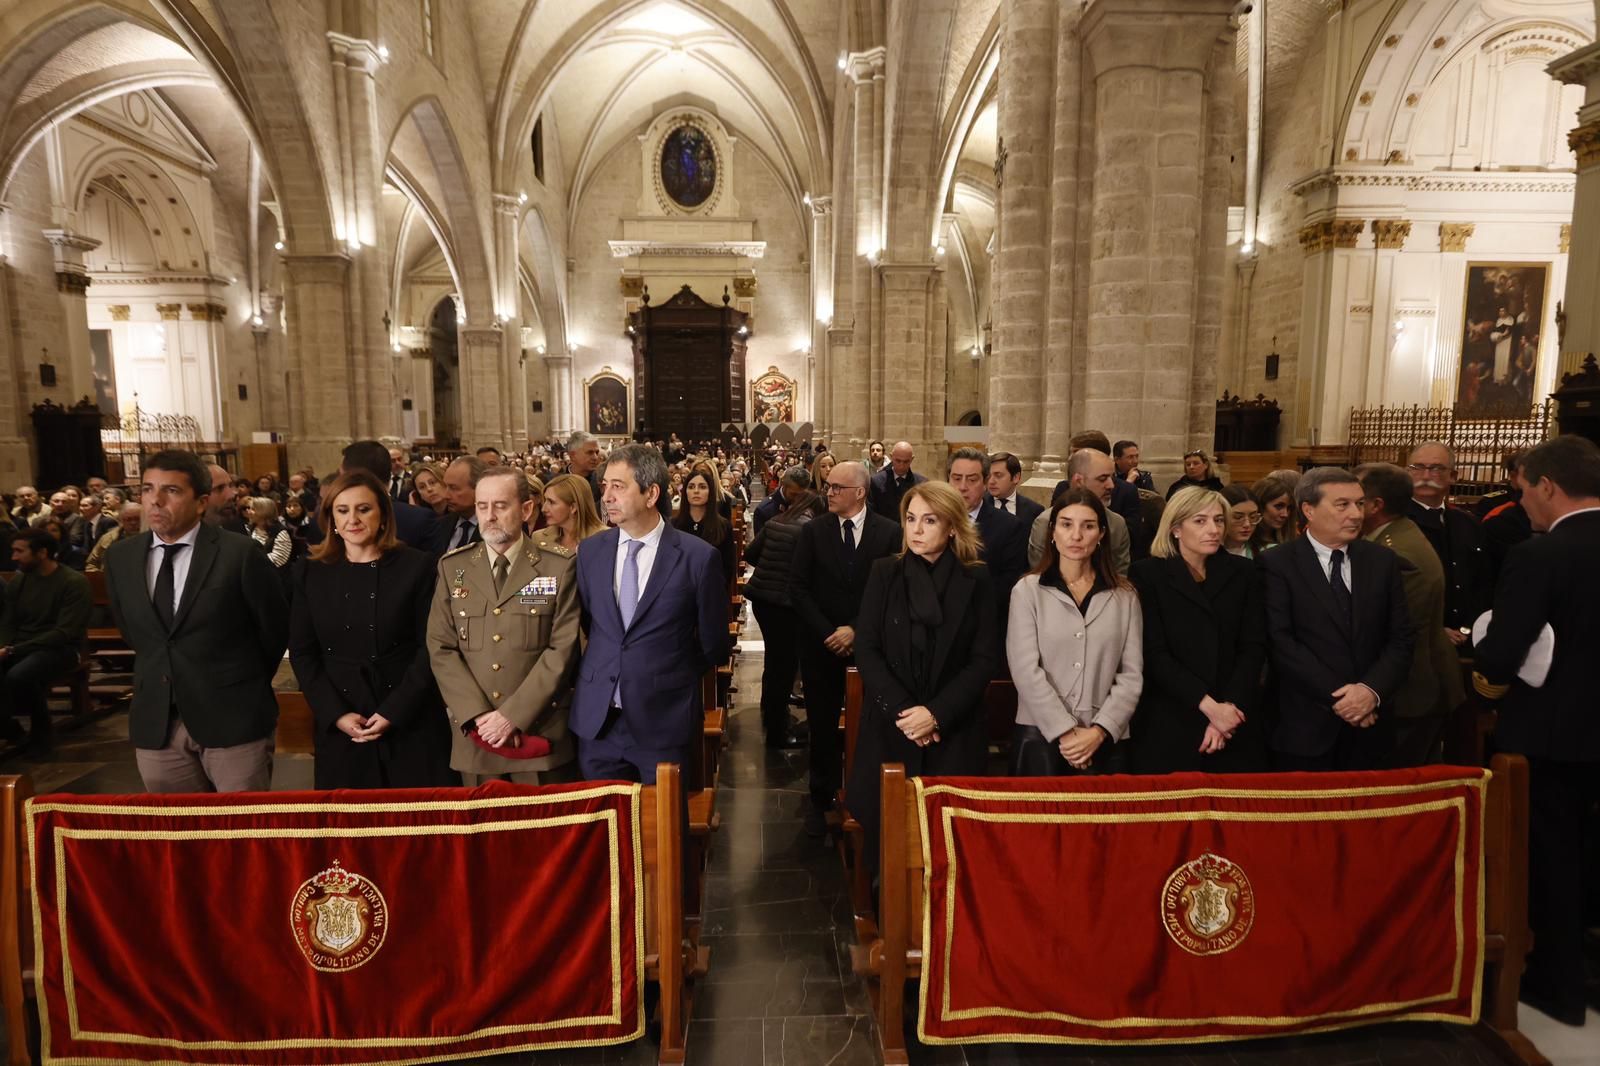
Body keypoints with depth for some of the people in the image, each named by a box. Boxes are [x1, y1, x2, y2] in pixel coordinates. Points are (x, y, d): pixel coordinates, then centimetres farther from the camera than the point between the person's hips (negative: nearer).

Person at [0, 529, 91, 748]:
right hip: (20, 648, 5)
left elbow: (64, 633, -16)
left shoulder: (74, 582, -10)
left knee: (18, 676, -34)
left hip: (59, 649, -5)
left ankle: (40, 730, -8)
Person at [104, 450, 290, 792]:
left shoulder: (240, 553, -11)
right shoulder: (119, 557, 4)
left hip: (232, 717, -4)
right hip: (155, 722, 5)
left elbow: (275, 628, 0)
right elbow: (129, 629, 19)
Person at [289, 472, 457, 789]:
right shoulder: (310, 574, 5)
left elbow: (430, 647, -5)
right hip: (339, 727, 2)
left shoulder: (417, 566, -3)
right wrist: (336, 714, -8)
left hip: (412, 721, -2)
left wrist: (394, 711, -12)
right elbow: (302, 653, 4)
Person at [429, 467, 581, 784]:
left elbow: (563, 648, -8)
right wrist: (478, 714, -9)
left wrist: (513, 714, -13)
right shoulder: (453, 567, 6)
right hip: (475, 735, 2)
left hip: (541, 732, -2)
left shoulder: (559, 566, -3)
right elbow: (441, 648, 2)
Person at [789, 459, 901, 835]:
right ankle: (821, 799, 25)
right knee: (822, 726, 8)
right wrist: (829, 633, -9)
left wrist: (856, 630, -11)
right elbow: (798, 588, -1)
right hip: (821, 645, 1)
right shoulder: (813, 531, 1)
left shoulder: (889, 533, -1)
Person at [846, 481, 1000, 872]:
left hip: (954, 728, 0)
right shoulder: (885, 572, 1)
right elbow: (866, 650, -2)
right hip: (891, 724, 1)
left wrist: (936, 714, -14)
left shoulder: (976, 579, -1)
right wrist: (902, 709, -13)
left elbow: (986, 659, -4)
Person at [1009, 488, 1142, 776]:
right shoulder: (1028, 590, -1)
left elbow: (1132, 674, 1)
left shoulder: (1125, 596, 6)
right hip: (1041, 737, -1)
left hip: (1106, 741, 2)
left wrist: (1099, 731, -10)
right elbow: (1025, 670, -8)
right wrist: (1065, 732, -13)